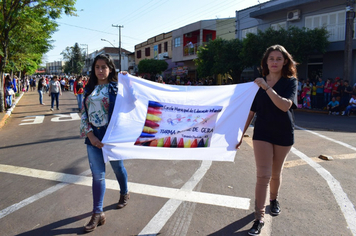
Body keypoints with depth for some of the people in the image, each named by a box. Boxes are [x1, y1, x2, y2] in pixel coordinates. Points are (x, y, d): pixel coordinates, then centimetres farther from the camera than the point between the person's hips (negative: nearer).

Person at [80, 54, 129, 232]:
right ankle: (97, 213, 12)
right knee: (97, 174, 4)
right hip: (93, 136, 3)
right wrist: (90, 135, -8)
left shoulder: (116, 87, -4)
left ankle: (124, 194, 43)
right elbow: (84, 114, 3)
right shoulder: (90, 88, 6)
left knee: (117, 167, 16)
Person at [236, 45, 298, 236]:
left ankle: (273, 199, 43)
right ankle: (259, 218, -1)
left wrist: (267, 88, -29)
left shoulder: (291, 82, -4)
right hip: (262, 133, 0)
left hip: (284, 134, 0)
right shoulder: (258, 83, 1)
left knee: (276, 173, 15)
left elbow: (285, 105, -23)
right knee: (263, 175, -6)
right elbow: (250, 112, 3)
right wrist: (240, 135, 0)